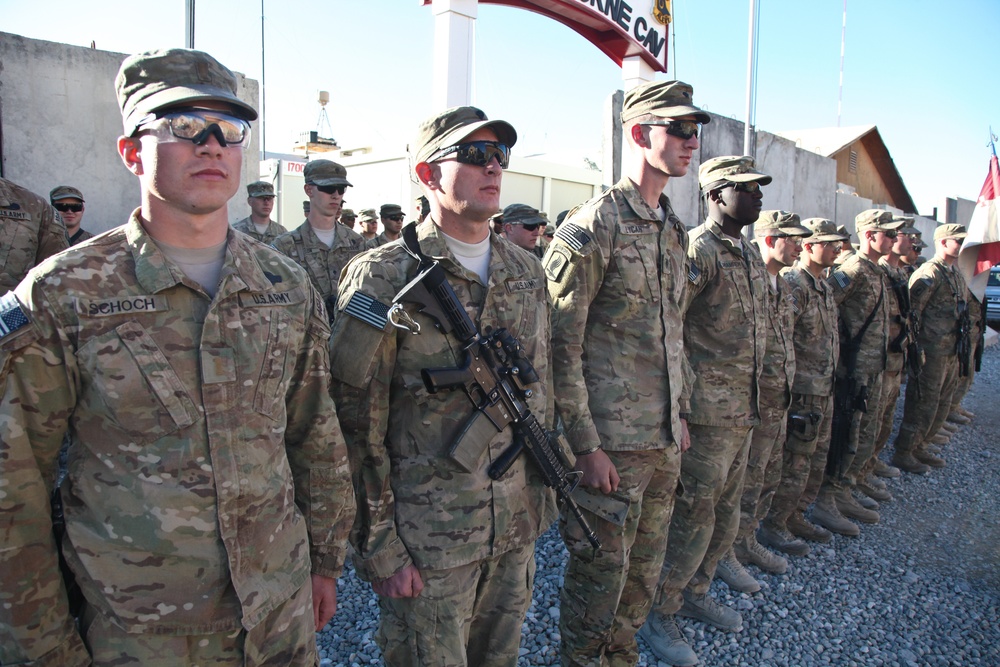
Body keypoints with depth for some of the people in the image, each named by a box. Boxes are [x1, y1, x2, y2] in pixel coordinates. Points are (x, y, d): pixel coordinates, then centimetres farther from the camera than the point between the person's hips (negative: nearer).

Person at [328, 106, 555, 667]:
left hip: (516, 526, 6)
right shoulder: (383, 279, -13)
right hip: (427, 537, -5)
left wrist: (543, 491, 14)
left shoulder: (528, 273, 5)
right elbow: (357, 427, -13)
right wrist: (380, 546, -11)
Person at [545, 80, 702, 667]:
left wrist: (679, 414, 17)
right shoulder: (592, 228, -14)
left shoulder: (675, 230, 12)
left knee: (646, 569, 20)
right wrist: (586, 444, -16)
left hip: (665, 440, 8)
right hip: (612, 442, -8)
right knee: (601, 571, 7)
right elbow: (561, 346, -16)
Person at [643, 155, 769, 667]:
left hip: (744, 408, 9)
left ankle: (695, 593, 35)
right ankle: (659, 614, 14)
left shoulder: (751, 255, 14)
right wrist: (681, 400, -20)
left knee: (727, 510, 17)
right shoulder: (697, 251, -14)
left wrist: (753, 400, 20)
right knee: (694, 514, -2)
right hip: (708, 409, -9)